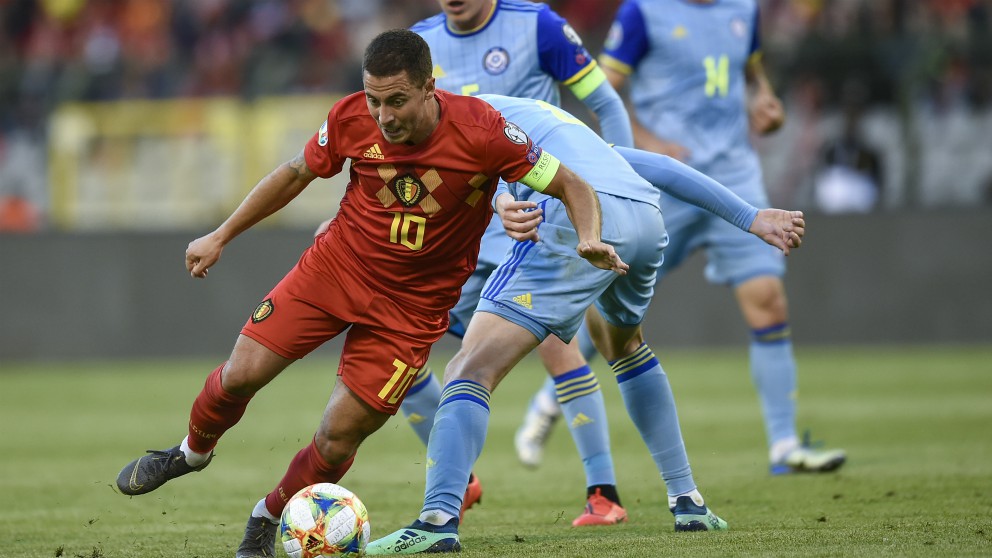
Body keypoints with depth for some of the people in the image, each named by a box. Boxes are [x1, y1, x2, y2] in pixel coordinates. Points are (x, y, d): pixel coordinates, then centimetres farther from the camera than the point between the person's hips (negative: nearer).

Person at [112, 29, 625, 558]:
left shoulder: (481, 132, -23)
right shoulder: (351, 118, -13)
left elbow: (571, 186, -14)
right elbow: (296, 173, 6)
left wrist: (589, 239, -34)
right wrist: (220, 236, 11)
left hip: (411, 304, -2)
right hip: (336, 263, 2)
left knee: (337, 439, -7)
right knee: (241, 375, -6)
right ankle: (193, 451, 29)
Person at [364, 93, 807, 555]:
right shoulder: (544, 117, 41)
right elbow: (659, 167, 37)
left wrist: (501, 201, -24)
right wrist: (751, 219, 36)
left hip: (578, 218, -7)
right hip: (647, 217, 8)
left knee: (473, 368, -9)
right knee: (623, 344, 37)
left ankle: (438, 520, -28)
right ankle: (688, 501, 34)